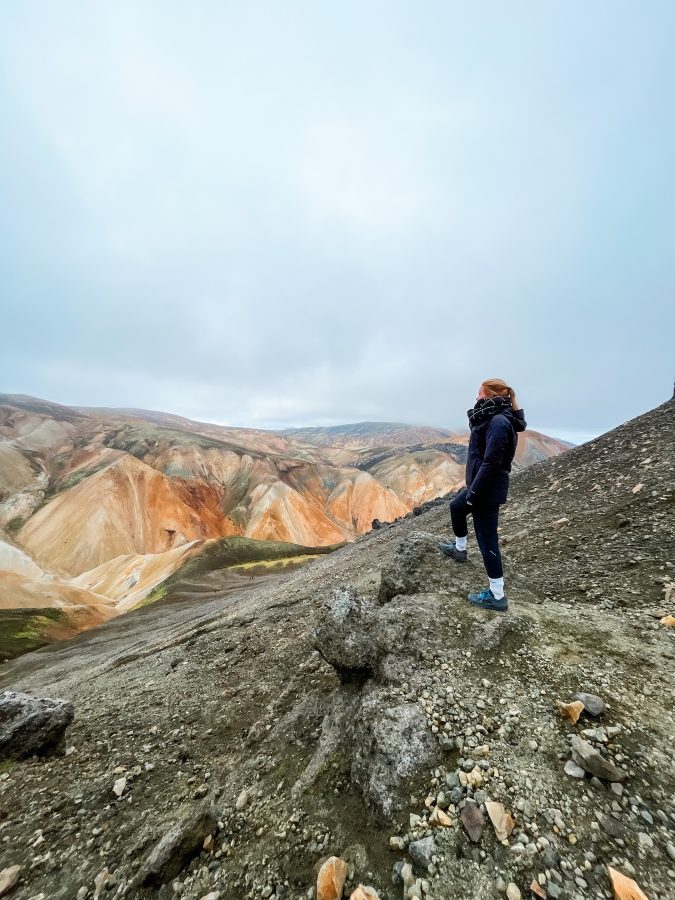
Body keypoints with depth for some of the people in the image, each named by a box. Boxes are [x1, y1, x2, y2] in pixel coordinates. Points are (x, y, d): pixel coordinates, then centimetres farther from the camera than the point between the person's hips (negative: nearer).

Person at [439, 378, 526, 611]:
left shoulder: (499, 422, -22)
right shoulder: (494, 419, 9)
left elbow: (491, 463, -26)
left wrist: (474, 493, -20)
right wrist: (472, 489, 16)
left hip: (487, 490, -11)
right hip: (482, 485, 11)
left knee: (487, 539, -1)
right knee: (456, 506, 30)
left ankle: (497, 597, 13)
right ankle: (459, 548, 51)